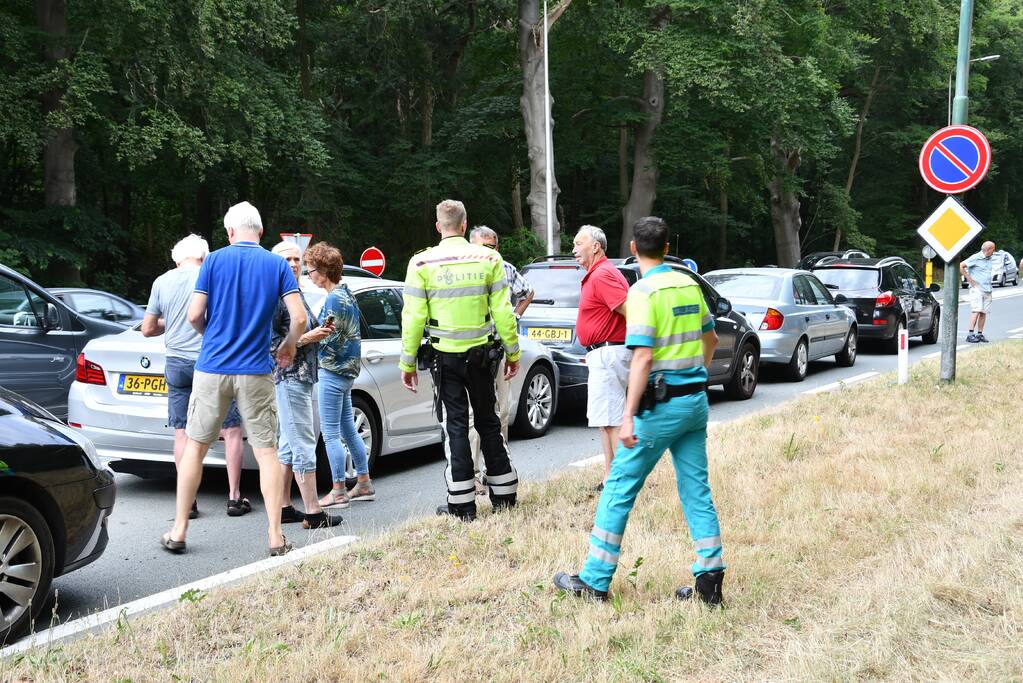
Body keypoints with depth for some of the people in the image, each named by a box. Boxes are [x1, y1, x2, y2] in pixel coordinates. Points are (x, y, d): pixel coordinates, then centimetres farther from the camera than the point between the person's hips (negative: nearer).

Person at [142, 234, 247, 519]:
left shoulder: (162, 282, 5)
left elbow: (148, 329, 10)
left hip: (177, 365, 3)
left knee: (182, 432, 9)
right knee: (231, 430, 6)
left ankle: (188, 500, 8)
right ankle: (234, 497, 6)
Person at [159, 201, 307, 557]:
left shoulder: (215, 261, 0)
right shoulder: (278, 265, 2)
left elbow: (194, 315, -5)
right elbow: (299, 318, -7)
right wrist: (289, 346, 13)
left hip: (212, 368, 0)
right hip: (256, 373, 0)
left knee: (195, 446, 12)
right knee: (266, 452, 4)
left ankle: (178, 531, 17)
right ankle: (275, 537, 1)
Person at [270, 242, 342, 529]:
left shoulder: (298, 295, 18)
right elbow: (268, 341, -18)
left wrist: (319, 332, 10)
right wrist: (306, 339, -18)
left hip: (303, 376, 10)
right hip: (288, 377, -10)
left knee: (289, 444, 13)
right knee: (303, 444, -9)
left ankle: (284, 508, 19)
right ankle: (313, 513, -7)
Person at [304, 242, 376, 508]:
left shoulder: (334, 299, -17)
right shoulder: (346, 293, 12)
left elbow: (330, 340, -18)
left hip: (332, 373, -10)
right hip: (346, 370, 10)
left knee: (331, 434, -3)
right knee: (348, 430, 16)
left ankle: (338, 492, 1)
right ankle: (364, 484, 22)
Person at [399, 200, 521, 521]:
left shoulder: (422, 263, -6)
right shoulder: (488, 258, -2)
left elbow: (414, 317, -6)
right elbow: (503, 311, -1)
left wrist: (407, 362, 1)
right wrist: (513, 351, 9)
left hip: (445, 357, -2)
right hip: (482, 353, 2)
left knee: (455, 425, 4)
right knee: (488, 421, 15)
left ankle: (462, 503, 6)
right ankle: (504, 494, 22)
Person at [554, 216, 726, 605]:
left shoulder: (643, 291, -13)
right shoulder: (689, 284, 9)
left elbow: (644, 357, -20)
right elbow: (710, 338, 22)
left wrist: (628, 416, -21)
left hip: (662, 404, -7)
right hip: (696, 400, 7)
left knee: (620, 489, 2)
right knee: (697, 491, 11)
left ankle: (595, 581, 8)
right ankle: (710, 580, 12)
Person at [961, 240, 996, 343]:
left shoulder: (990, 260, 15)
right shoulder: (976, 258, -9)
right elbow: (961, 266, -14)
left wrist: (989, 283, 16)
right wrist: (970, 280, -12)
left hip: (987, 289, 7)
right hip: (977, 288, -7)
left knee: (984, 312, 4)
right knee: (976, 311, -15)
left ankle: (980, 334, 9)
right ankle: (970, 334, -17)